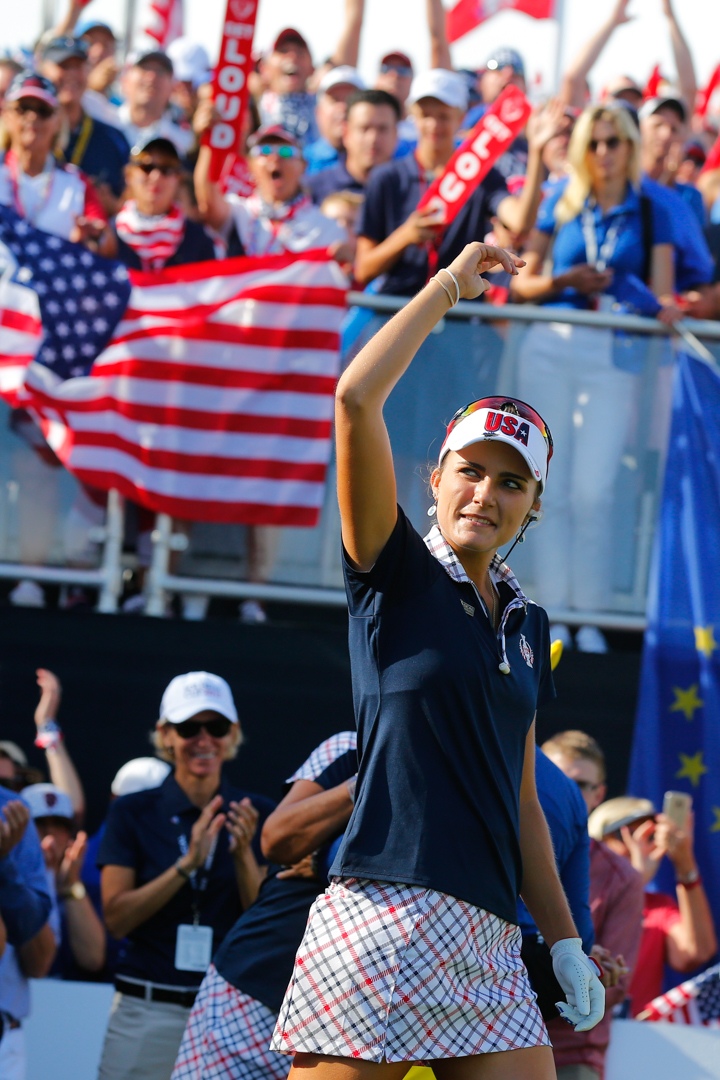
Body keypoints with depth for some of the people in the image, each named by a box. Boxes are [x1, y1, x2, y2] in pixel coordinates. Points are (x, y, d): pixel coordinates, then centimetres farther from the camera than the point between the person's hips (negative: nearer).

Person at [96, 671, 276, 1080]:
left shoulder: (257, 815, 7)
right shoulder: (133, 813, 6)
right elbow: (116, 918, -2)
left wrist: (243, 854, -13)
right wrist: (187, 864, -13)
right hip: (147, 1011, -1)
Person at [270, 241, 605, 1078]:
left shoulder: (528, 625, 20)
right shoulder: (395, 576, 4)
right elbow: (355, 397, -10)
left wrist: (565, 941, 18)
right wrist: (450, 284, -2)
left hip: (487, 941, 7)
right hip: (386, 911, -7)